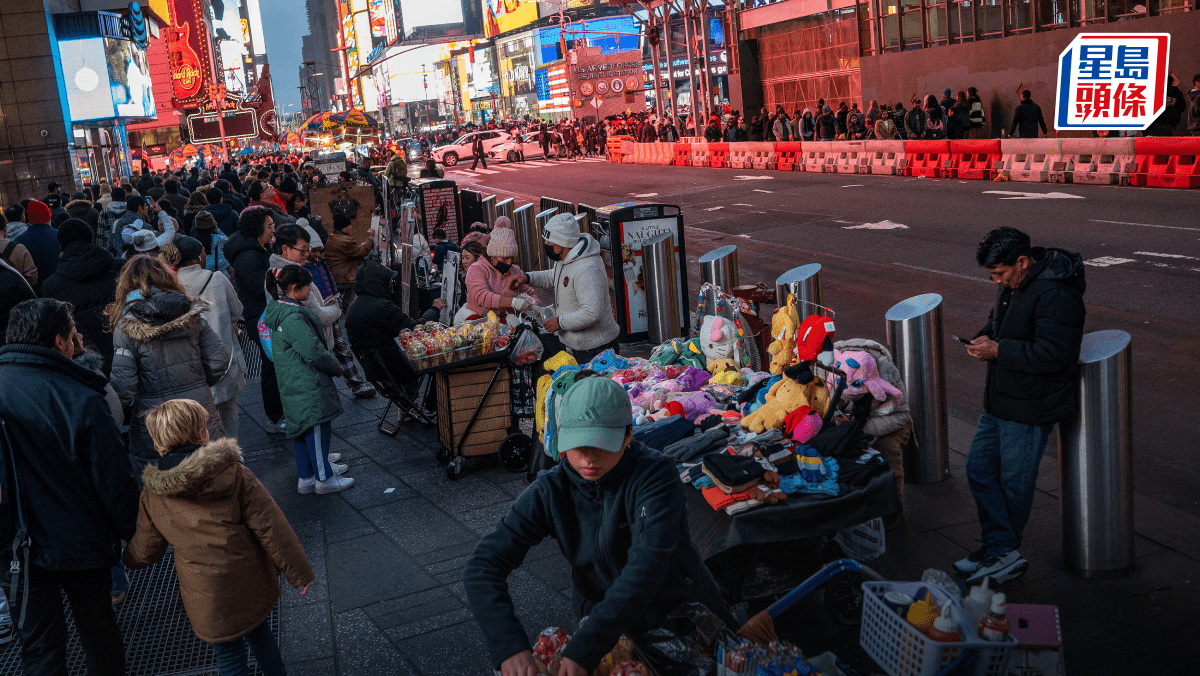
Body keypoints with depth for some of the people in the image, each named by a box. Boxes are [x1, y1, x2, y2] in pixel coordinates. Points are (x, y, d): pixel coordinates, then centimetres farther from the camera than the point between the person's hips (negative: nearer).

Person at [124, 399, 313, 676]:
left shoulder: (152, 497, -7)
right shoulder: (235, 473, -13)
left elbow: (144, 553, 5)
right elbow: (270, 527, -12)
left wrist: (125, 558, 30)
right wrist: (299, 572, -3)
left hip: (209, 604, 0)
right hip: (256, 589, 0)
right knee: (260, 635, 26)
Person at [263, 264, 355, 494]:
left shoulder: (279, 310, 9)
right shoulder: (293, 317, -24)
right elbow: (314, 352, -23)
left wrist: (331, 363, 13)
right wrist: (336, 367, -6)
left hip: (292, 384, 10)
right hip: (308, 385, -10)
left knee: (301, 429, 17)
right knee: (317, 428, 2)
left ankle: (306, 478, 28)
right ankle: (324, 478, 14)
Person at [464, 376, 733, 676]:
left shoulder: (655, 474, -21)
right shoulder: (551, 491, -12)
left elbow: (647, 565, -33)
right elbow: (483, 565, -17)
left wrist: (584, 650, -42)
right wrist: (510, 646, -34)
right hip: (612, 630, 3)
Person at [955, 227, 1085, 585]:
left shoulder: (1055, 296, -24)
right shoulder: (1014, 285, 7)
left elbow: (1053, 355, -29)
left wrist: (999, 351, -24)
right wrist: (985, 336, 2)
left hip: (1030, 408, -10)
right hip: (1000, 401, 10)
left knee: (1014, 482, 5)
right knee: (979, 468, 11)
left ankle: (1002, 550, 22)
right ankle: (1002, 551, 16)